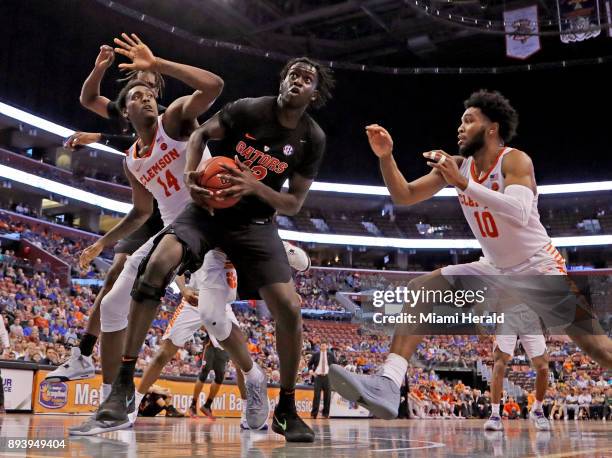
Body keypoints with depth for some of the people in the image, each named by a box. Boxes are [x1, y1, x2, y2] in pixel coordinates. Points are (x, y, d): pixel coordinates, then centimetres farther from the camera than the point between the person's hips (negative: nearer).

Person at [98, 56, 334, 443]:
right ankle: (124, 383, -19)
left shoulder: (313, 139, -5)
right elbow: (200, 135, 5)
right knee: (159, 264, -28)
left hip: (256, 222, 1)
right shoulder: (248, 109, -8)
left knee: (289, 309, -14)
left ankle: (287, 410, 7)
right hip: (209, 206, -1)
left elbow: (294, 204, -3)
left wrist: (255, 187, -22)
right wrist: (191, 175, -15)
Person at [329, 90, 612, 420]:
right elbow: (404, 196, -2)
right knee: (420, 289, -11)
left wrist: (463, 183, -40)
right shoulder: (457, 164, -2)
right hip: (494, 269, 5)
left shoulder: (514, 160, -18)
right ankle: (388, 384, -19)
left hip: (539, 268, -5)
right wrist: (385, 156, -17)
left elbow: (519, 213, -37)